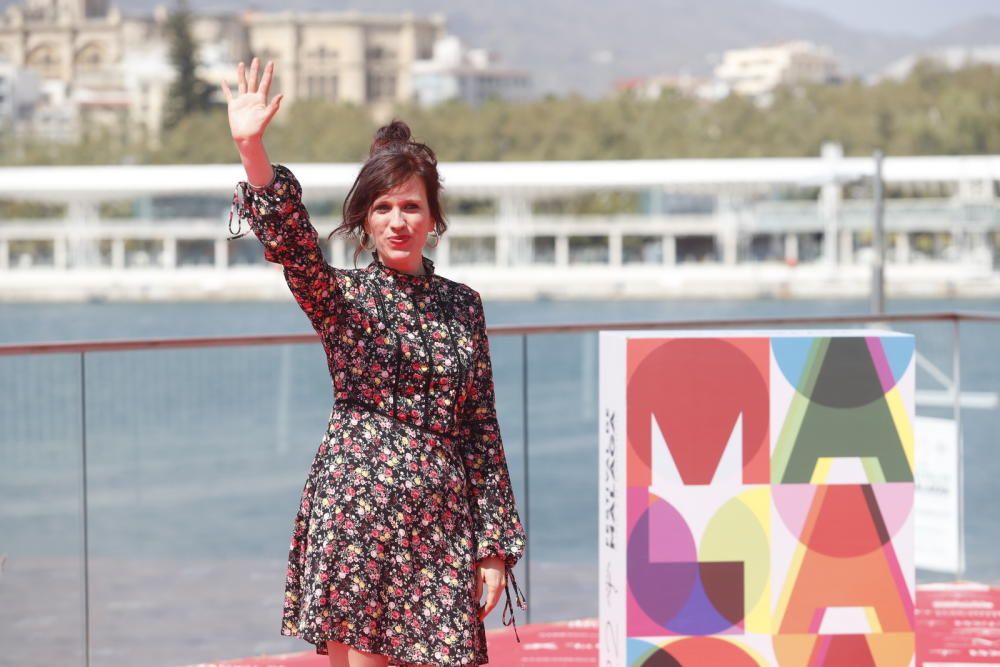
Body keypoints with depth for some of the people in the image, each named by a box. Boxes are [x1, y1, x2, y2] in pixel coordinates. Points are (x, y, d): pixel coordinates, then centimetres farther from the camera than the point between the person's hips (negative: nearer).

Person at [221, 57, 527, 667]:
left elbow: (482, 427, 12)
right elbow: (290, 239, -17)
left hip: (442, 521, 3)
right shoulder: (342, 297, 3)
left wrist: (496, 543, 7)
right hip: (357, 510, -3)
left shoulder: (463, 306, 11)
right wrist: (252, 150, -34)